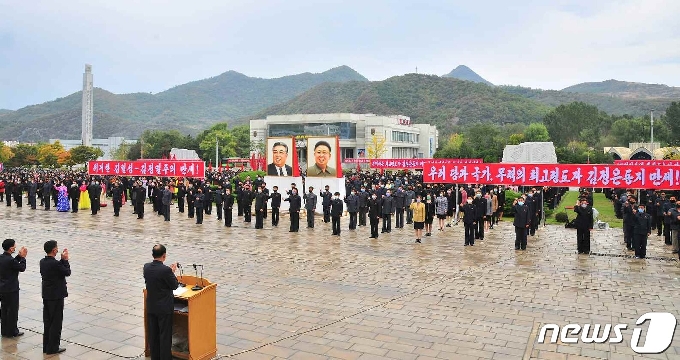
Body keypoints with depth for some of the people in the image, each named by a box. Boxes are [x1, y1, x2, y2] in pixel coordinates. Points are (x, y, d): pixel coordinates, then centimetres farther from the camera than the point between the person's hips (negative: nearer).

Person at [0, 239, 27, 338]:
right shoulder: (10, 260, -24)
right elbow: (22, 268, -12)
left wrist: (19, 256, 7)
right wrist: (23, 257, -4)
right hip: (11, 290, -8)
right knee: (13, 310, 4)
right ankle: (11, 331, 13)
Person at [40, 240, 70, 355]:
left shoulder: (42, 262, 2)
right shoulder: (55, 264, -23)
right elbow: (67, 272, -11)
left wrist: (62, 260, 6)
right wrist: (65, 260, -2)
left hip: (46, 296, 8)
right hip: (56, 296, -8)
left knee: (47, 322, 16)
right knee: (56, 323, 3)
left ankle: (46, 346, 25)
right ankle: (52, 348, 10)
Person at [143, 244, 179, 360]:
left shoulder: (146, 267, -4)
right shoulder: (166, 270, -24)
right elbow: (174, 286, -13)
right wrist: (172, 272, 0)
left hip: (151, 306, 6)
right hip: (164, 308, -6)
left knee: (153, 334, 16)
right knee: (165, 335, 5)